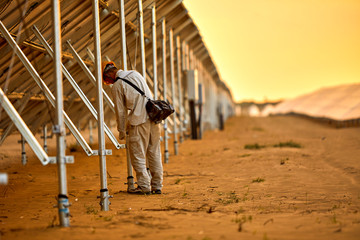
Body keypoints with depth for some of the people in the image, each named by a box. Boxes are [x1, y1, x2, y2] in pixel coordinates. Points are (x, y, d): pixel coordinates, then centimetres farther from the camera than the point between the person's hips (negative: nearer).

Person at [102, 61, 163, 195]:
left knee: (138, 155, 3)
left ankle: (144, 186, 3)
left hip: (139, 121, -7)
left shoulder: (117, 86, -5)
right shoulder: (136, 74, 14)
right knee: (154, 153, 11)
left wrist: (121, 130, 10)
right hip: (153, 118, 7)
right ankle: (157, 185, 15)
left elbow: (120, 111, -2)